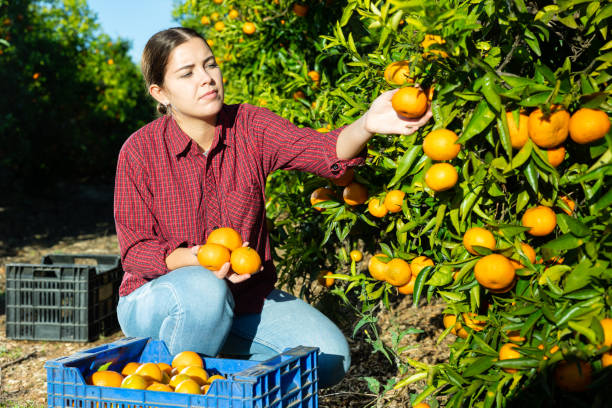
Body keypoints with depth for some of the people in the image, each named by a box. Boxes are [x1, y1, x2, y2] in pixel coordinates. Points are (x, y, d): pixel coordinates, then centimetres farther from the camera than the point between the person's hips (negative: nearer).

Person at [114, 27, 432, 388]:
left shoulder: (250, 127, -8)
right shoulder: (139, 151, -13)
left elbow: (323, 151, -26)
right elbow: (135, 250, -11)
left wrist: (366, 126, -49)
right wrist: (199, 258, -31)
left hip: (246, 297, 3)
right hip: (158, 296, -3)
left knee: (330, 356, -14)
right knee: (203, 290, -38)